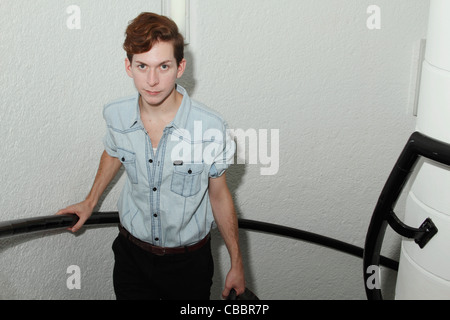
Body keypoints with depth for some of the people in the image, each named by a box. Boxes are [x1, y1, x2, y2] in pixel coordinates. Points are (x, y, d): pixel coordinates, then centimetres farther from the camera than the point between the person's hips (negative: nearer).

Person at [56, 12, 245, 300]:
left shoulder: (211, 127, -23)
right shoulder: (116, 116, -13)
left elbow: (220, 196, -9)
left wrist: (237, 263, -1)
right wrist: (91, 202, 22)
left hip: (189, 262, -2)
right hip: (131, 254, 2)